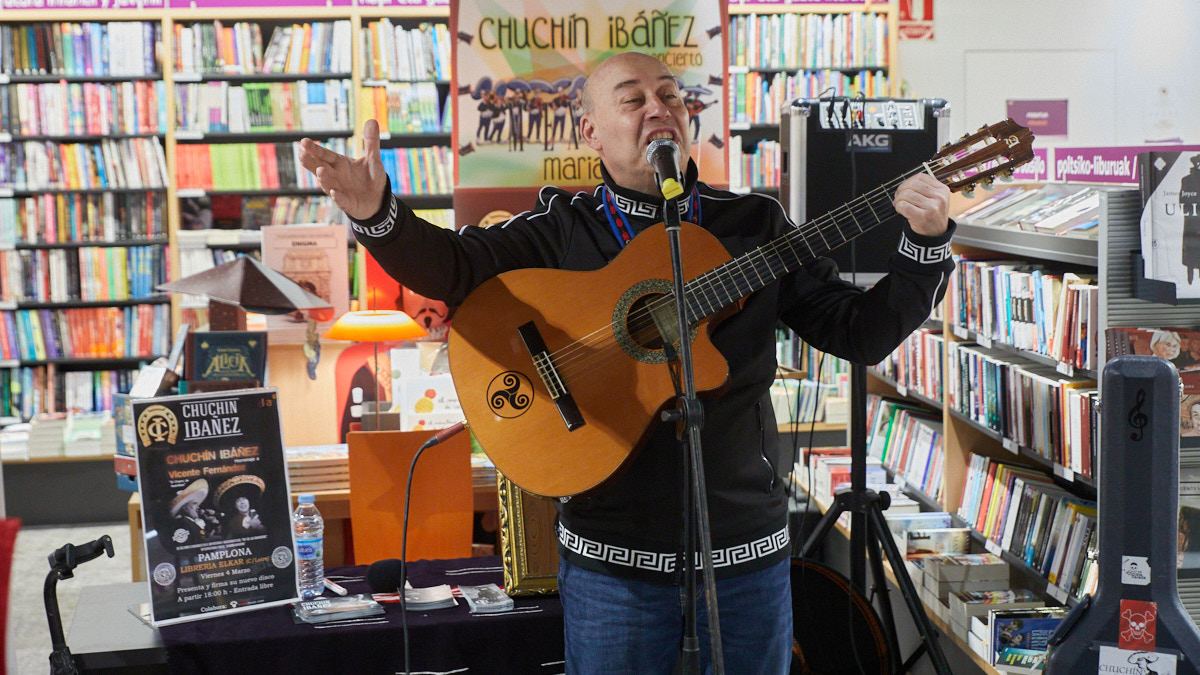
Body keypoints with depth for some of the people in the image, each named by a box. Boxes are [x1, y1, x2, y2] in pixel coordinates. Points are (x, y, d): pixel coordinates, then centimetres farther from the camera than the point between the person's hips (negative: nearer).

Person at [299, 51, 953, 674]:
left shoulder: (754, 222, 6)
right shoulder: (564, 227, 1)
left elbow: (860, 331, 5)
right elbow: (452, 265, -15)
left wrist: (925, 243, -8)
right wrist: (375, 211, -34)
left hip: (747, 541, 2)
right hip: (614, 549, -2)